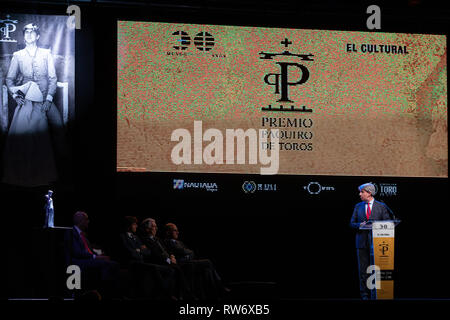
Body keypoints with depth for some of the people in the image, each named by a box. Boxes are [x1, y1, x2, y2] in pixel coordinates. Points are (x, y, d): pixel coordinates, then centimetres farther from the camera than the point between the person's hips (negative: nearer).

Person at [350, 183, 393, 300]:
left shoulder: (381, 206, 5)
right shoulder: (358, 207, 13)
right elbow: (352, 223, 13)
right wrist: (359, 225, -9)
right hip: (362, 242, 2)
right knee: (363, 269, 0)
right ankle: (365, 294, 4)